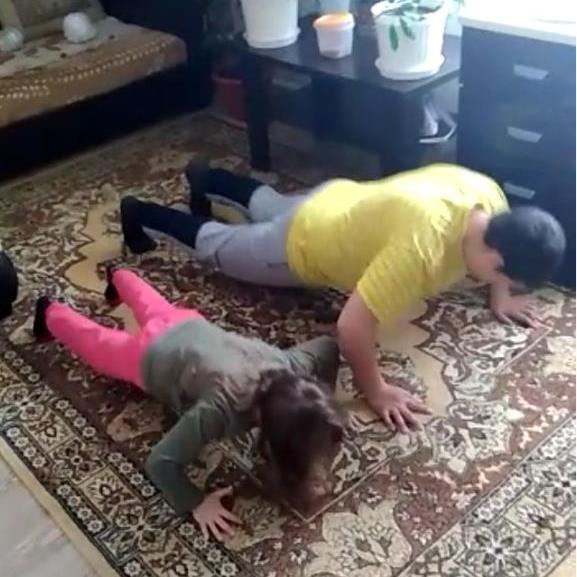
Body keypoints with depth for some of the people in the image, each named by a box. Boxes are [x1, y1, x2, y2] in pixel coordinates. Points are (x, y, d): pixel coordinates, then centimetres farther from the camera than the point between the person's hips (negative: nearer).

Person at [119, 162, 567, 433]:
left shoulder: (488, 195, -22)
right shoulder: (421, 246, -46)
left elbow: (499, 244, 5)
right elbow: (352, 326, -45)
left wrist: (500, 297, 4)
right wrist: (376, 392, -32)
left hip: (340, 200, 7)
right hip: (304, 246, -7)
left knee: (269, 205, 37)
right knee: (217, 245, 21)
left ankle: (206, 179, 60)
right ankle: (140, 214, 43)